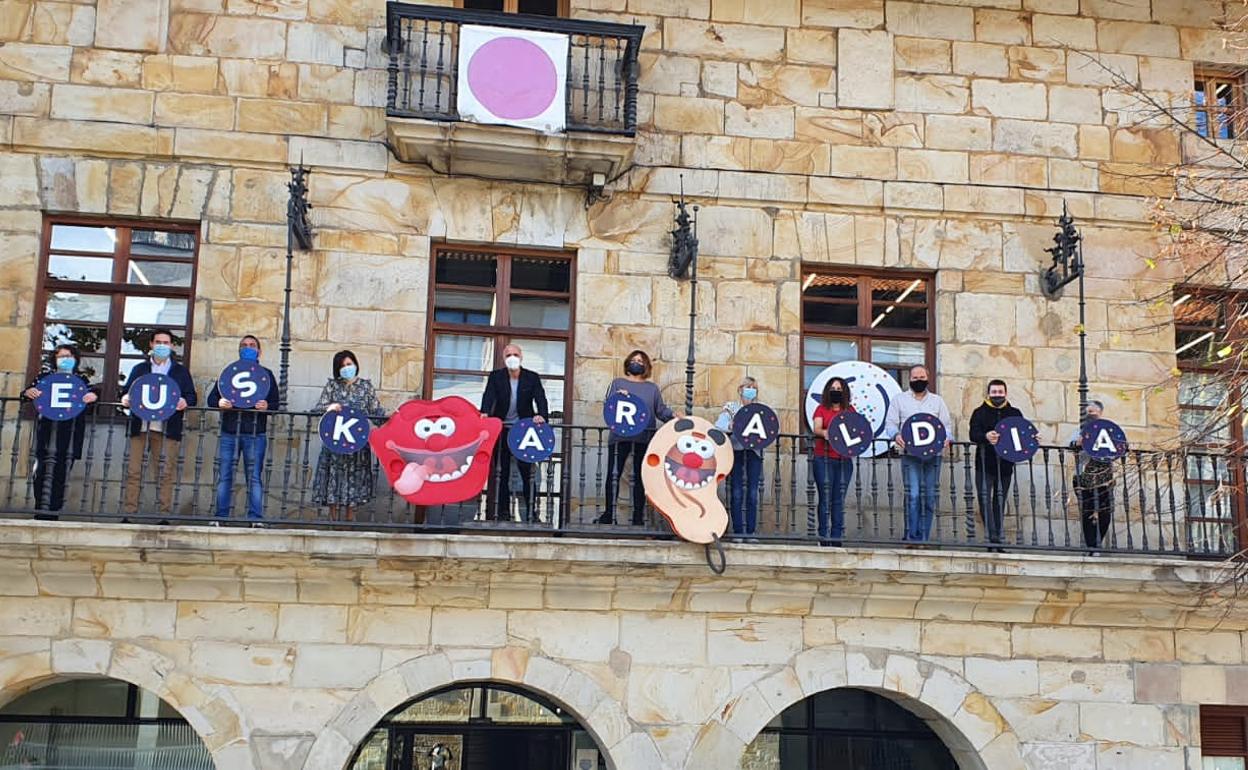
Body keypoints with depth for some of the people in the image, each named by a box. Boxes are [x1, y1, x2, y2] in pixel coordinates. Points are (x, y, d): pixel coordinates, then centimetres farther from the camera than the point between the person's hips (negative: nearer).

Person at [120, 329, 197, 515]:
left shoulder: (181, 371, 15)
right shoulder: (139, 369, 20)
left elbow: (192, 396, 8)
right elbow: (127, 390, 14)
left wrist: (185, 401, -14)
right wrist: (126, 398, -9)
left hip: (166, 429, -1)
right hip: (140, 427, 1)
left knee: (165, 474, -2)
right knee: (133, 471, -3)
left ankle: (165, 513, 0)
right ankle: (130, 512, -1)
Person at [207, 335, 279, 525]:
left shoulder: (266, 373, 13)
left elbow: (276, 402, 5)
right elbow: (212, 398, 10)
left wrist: (266, 406, -18)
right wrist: (219, 403, -14)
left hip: (255, 433, -2)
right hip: (229, 432, 2)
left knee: (255, 477, -4)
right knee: (224, 476, 1)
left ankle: (256, 518, -4)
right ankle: (220, 517, 6)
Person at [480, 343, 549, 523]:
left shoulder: (532, 377, 0)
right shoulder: (496, 377, 0)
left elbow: (540, 398, -12)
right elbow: (489, 396, -15)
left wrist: (541, 415, -34)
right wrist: (485, 412, -36)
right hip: (502, 429, 1)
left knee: (527, 472, -2)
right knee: (501, 472, 4)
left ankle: (531, 512, 3)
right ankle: (503, 512, 10)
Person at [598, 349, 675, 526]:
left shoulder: (652, 388, 18)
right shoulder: (617, 383, 14)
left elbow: (661, 410, 14)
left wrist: (672, 415, -5)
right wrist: (617, 396, -16)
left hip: (644, 438, 1)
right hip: (620, 436, -1)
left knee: (640, 476, 3)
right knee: (613, 474, -6)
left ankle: (638, 516, 6)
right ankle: (609, 513, -1)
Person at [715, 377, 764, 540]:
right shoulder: (730, 407, 10)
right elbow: (718, 426, -4)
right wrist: (730, 427, -24)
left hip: (754, 451, 1)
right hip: (736, 451, -1)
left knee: (752, 494, -2)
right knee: (736, 493, -5)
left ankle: (751, 531, 2)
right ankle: (738, 531, -1)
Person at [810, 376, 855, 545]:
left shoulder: (850, 410, 14)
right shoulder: (821, 409, 6)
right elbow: (817, 428, -8)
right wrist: (824, 433, -30)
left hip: (844, 459, 3)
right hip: (824, 459, -2)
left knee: (839, 500, 3)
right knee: (825, 499, -4)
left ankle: (837, 536, 5)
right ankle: (823, 535, -1)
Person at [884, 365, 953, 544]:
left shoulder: (937, 401, 18)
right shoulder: (900, 399, 12)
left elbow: (947, 424, 14)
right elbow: (890, 423, 6)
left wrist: (947, 438, -7)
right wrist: (896, 435, -16)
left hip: (933, 453, 3)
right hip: (910, 453, -3)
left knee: (930, 496, 1)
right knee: (913, 495, -14)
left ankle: (923, 537, 8)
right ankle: (912, 537, -12)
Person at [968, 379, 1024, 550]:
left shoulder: (1015, 413, 11)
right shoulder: (980, 413, 3)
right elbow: (973, 435, -11)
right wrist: (985, 437, -33)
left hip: (1005, 464, 2)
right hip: (985, 464, -2)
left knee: (1000, 502, 9)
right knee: (985, 499, -11)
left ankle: (998, 539, 16)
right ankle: (993, 537, -12)